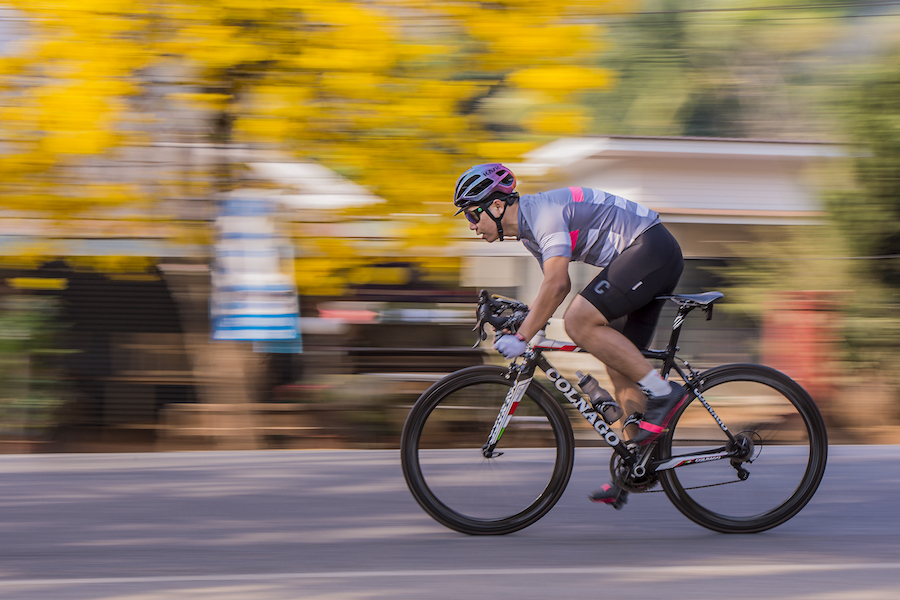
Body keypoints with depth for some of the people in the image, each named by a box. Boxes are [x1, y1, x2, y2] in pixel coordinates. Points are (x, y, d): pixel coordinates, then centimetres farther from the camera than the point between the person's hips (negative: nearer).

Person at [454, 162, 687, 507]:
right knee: (618, 364, 8)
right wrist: (519, 319, 16)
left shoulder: (543, 211, -17)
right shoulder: (528, 227, 14)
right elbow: (559, 285, 26)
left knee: (579, 322, -20)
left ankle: (662, 393, -15)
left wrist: (522, 337, -26)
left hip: (650, 247, -10)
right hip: (659, 259, 10)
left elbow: (556, 283, -27)